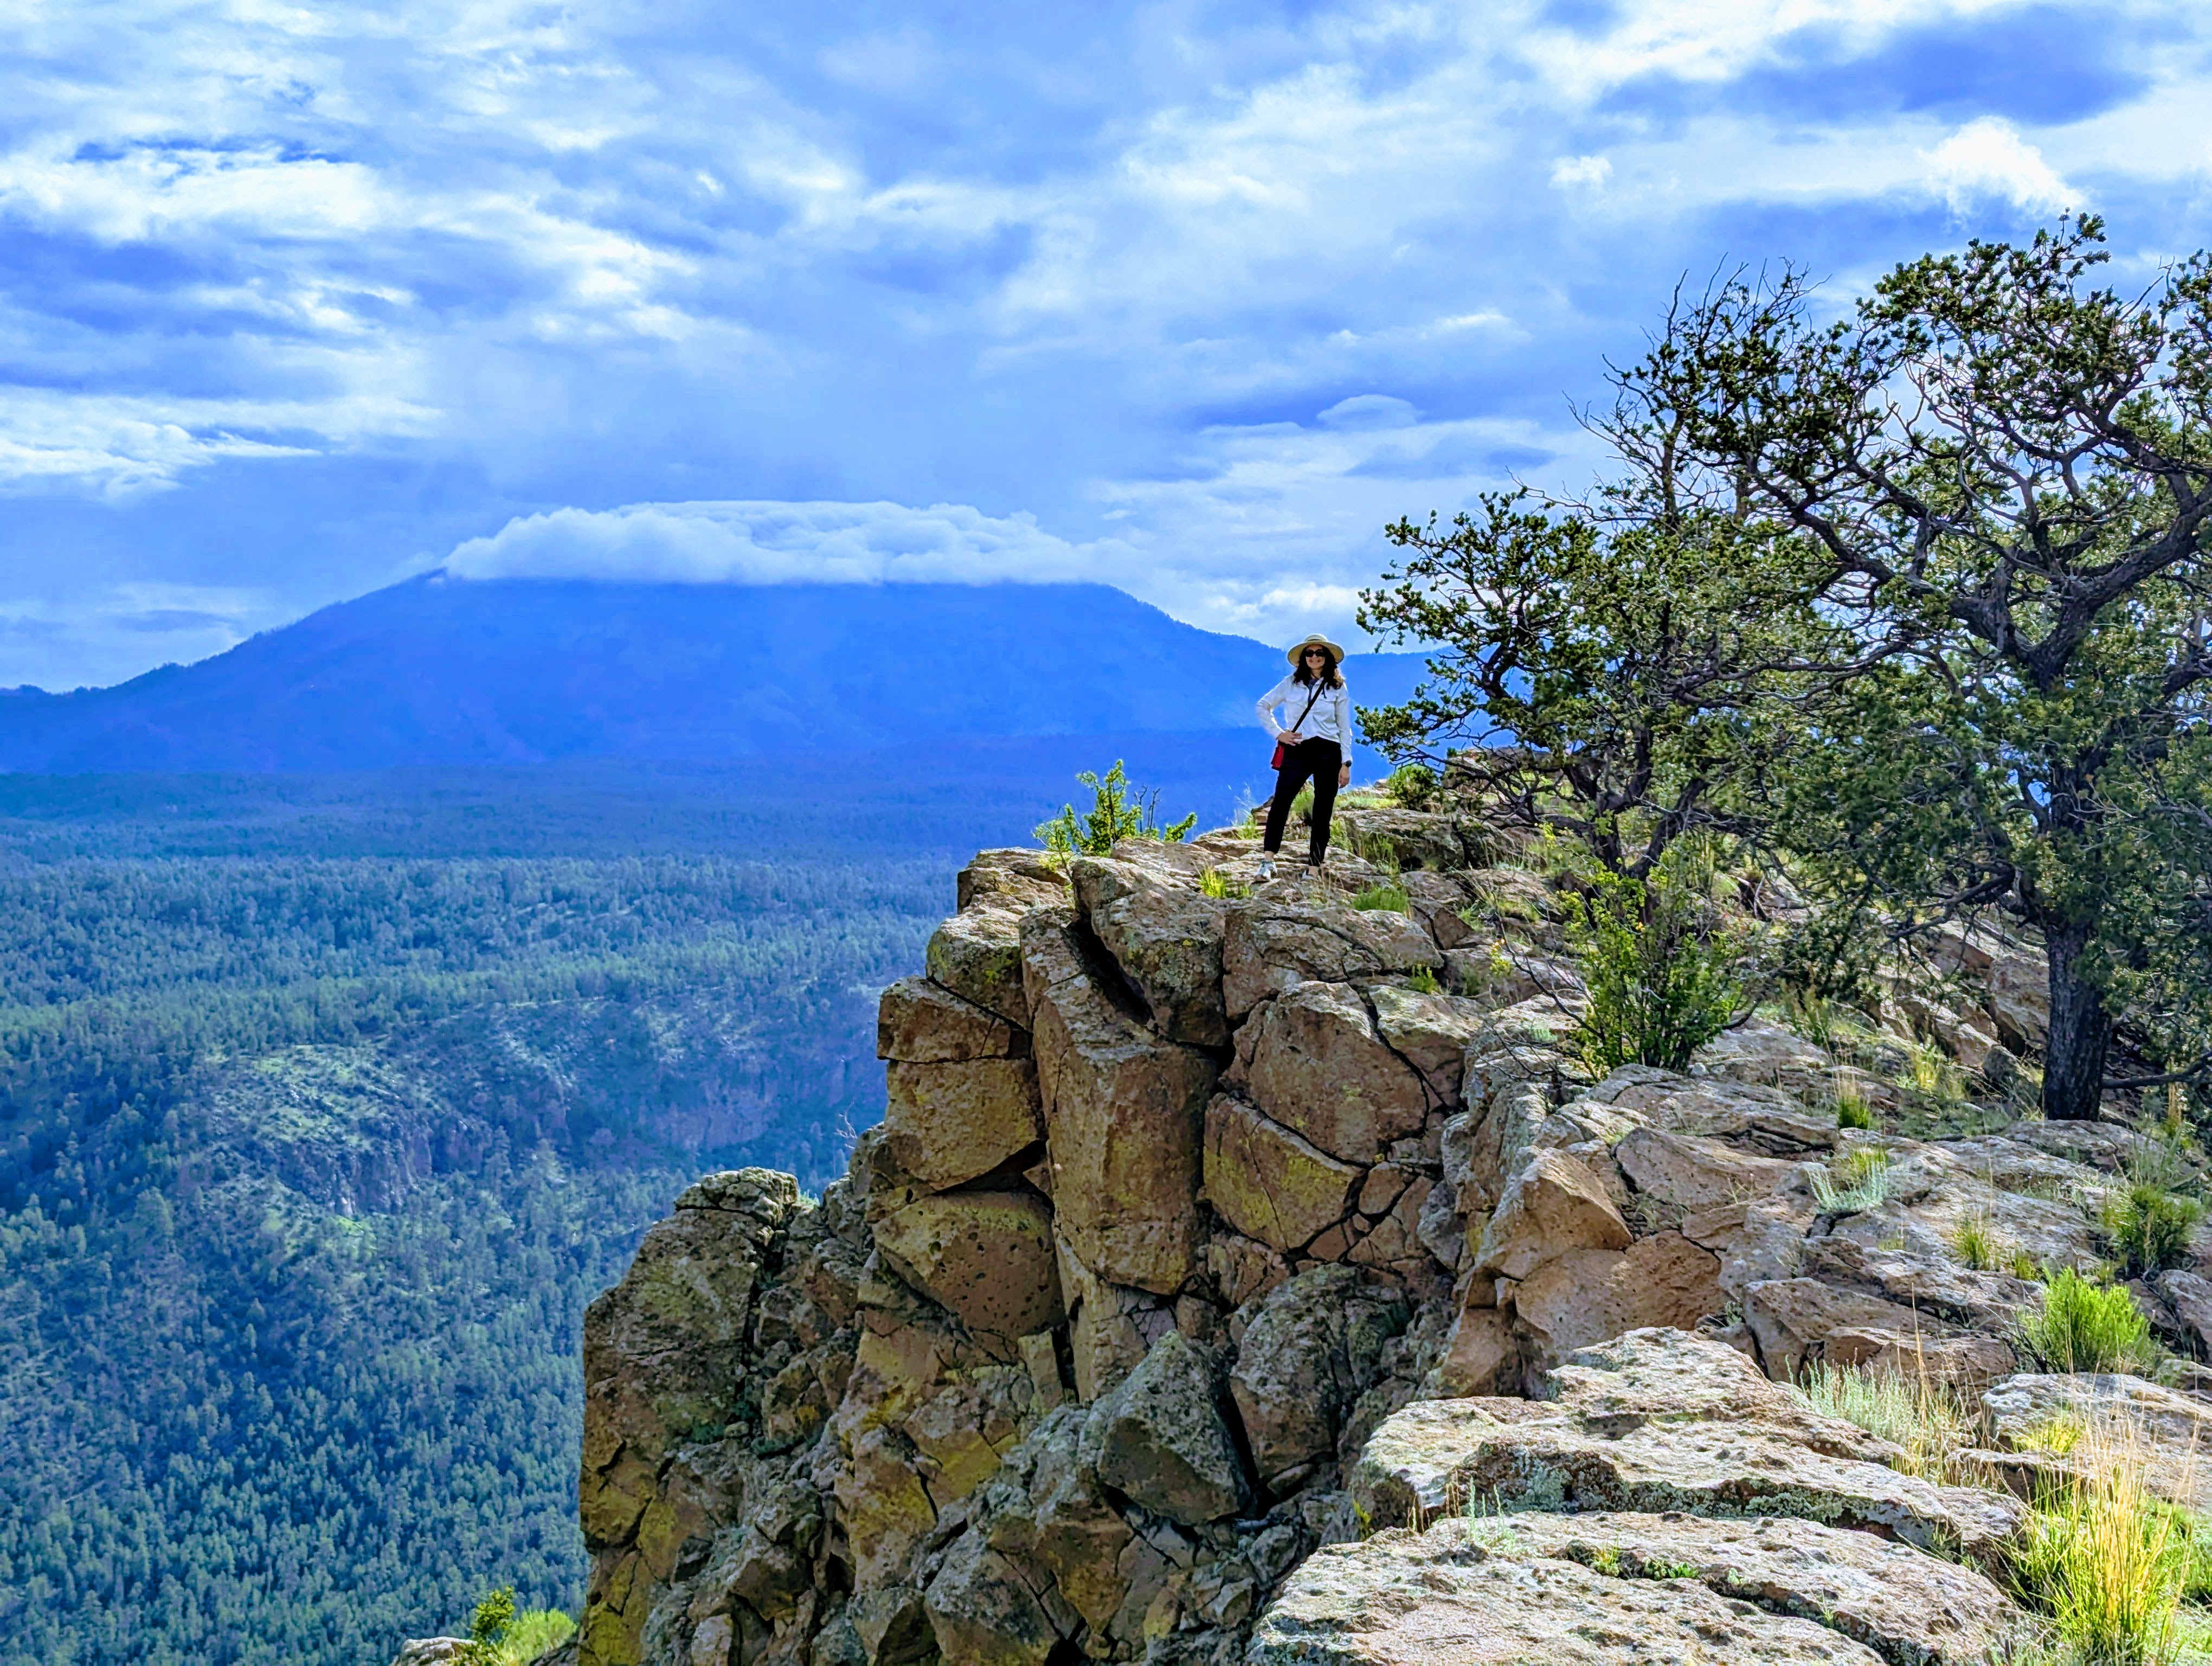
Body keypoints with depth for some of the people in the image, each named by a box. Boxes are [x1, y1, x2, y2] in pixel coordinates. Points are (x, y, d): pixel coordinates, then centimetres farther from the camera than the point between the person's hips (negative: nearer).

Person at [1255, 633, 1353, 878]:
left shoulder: (1337, 688, 7)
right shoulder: (1291, 683, 8)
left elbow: (1345, 729, 8)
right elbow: (1263, 706, 15)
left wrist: (1346, 764, 3)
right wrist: (1278, 733, 2)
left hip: (1328, 753, 1)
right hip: (1298, 751, -1)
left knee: (1322, 813, 2)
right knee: (1280, 801, -19)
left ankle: (1314, 870, 6)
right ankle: (1268, 861, -23)